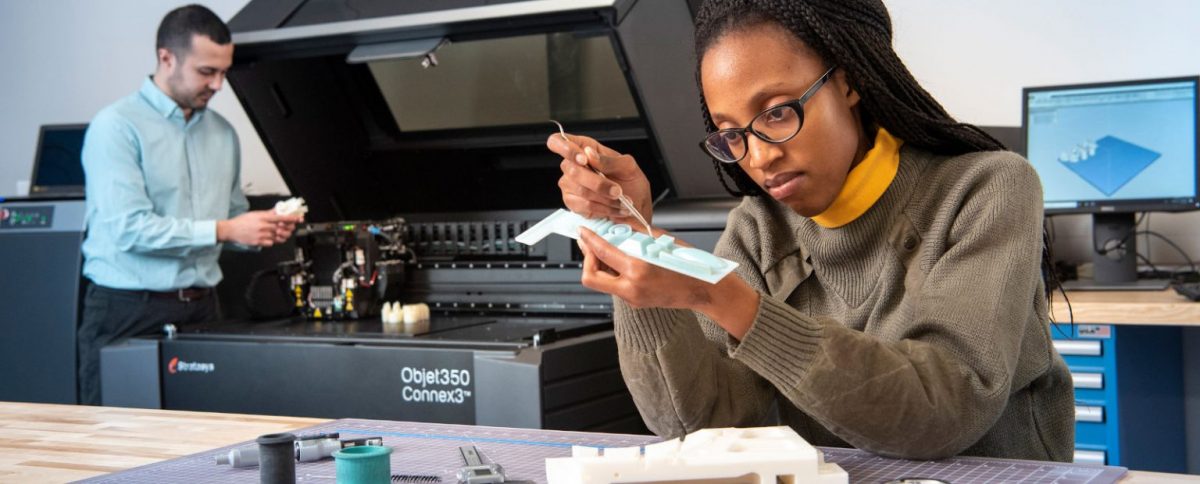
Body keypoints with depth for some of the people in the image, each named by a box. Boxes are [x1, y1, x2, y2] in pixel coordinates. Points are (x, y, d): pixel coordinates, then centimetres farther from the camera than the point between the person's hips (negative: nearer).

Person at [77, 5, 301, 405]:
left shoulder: (222, 132, 14)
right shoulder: (117, 126, -7)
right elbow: (129, 228, -17)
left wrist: (263, 229, -2)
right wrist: (221, 231, -18)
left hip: (201, 309, 5)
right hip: (128, 310, -5)